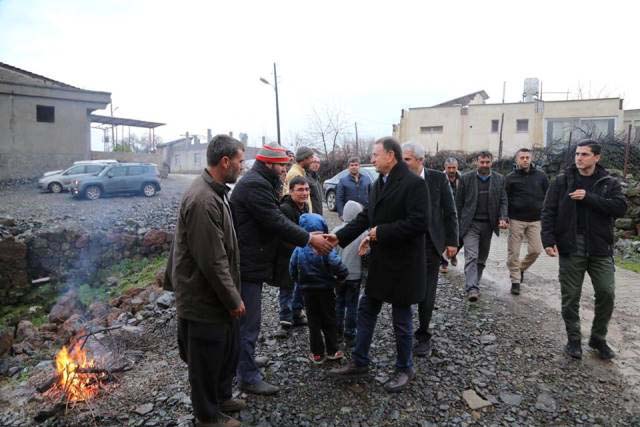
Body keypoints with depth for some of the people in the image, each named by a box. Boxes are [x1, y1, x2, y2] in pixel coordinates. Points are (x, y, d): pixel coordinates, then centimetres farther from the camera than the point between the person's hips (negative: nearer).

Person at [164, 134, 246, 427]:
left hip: (218, 297, 10)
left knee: (228, 350, 24)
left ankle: (222, 397, 44)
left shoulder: (214, 191, 7)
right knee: (207, 360, 11)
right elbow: (212, 261, -26)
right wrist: (234, 299, -16)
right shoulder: (203, 200, -27)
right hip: (204, 301, -10)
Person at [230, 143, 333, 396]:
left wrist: (310, 236, 4)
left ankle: (242, 364, 37)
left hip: (251, 263, 11)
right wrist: (310, 239, -17)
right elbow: (276, 222, -23)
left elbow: (277, 218, 13)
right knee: (248, 324, 0)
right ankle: (249, 378, 13)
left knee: (246, 322, 22)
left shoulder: (258, 183, 16)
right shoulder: (255, 185, -19)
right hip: (248, 266, -11)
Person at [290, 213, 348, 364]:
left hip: (307, 291, 2)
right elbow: (337, 266, -24)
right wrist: (340, 277, -3)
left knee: (314, 323, 12)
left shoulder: (299, 249, -10)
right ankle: (332, 351, 23)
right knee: (329, 321, 14)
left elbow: (293, 271, -2)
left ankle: (317, 354, 18)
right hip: (326, 289, -2)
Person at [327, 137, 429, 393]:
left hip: (402, 263, -8)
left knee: (401, 319, 8)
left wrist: (382, 232, -21)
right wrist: (339, 237, 0)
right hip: (379, 261, 8)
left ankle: (405, 369, 29)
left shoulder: (413, 184, -17)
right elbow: (365, 217, 10)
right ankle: (359, 362, 31)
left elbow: (419, 222, -25)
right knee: (366, 310, 15)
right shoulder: (378, 184, 9)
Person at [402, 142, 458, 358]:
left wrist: (451, 241, 0)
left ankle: (423, 336, 25)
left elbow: (450, 212, 2)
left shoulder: (438, 178, -3)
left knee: (426, 294, 7)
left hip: (430, 244, 0)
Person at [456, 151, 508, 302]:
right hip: (470, 224, -3)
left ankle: (475, 284, 26)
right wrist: (457, 224, 1)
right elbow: (459, 202, 3)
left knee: (482, 258, 12)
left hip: (488, 225, 3)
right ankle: (472, 288, -17)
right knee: (471, 257, -12)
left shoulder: (499, 179, 7)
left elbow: (503, 201, 8)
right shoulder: (466, 178, 0)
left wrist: (502, 218, -9)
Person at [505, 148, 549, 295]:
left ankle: (522, 268, 26)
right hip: (516, 220, -1)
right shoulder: (510, 178, 2)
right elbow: (504, 199, 1)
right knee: (513, 251, 0)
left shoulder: (540, 176, 6)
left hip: (535, 220, 2)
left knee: (535, 250, -2)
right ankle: (515, 280, 11)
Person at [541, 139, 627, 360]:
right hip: (570, 248, -1)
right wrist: (548, 240, -11)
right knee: (570, 297, 5)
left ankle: (598, 338, 24)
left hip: (600, 249, 1)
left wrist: (589, 198, -18)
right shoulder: (562, 181, 2)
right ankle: (574, 340, 21)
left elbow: (620, 208, -10)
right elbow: (548, 211, -1)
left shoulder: (609, 183, 4)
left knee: (606, 294, 2)